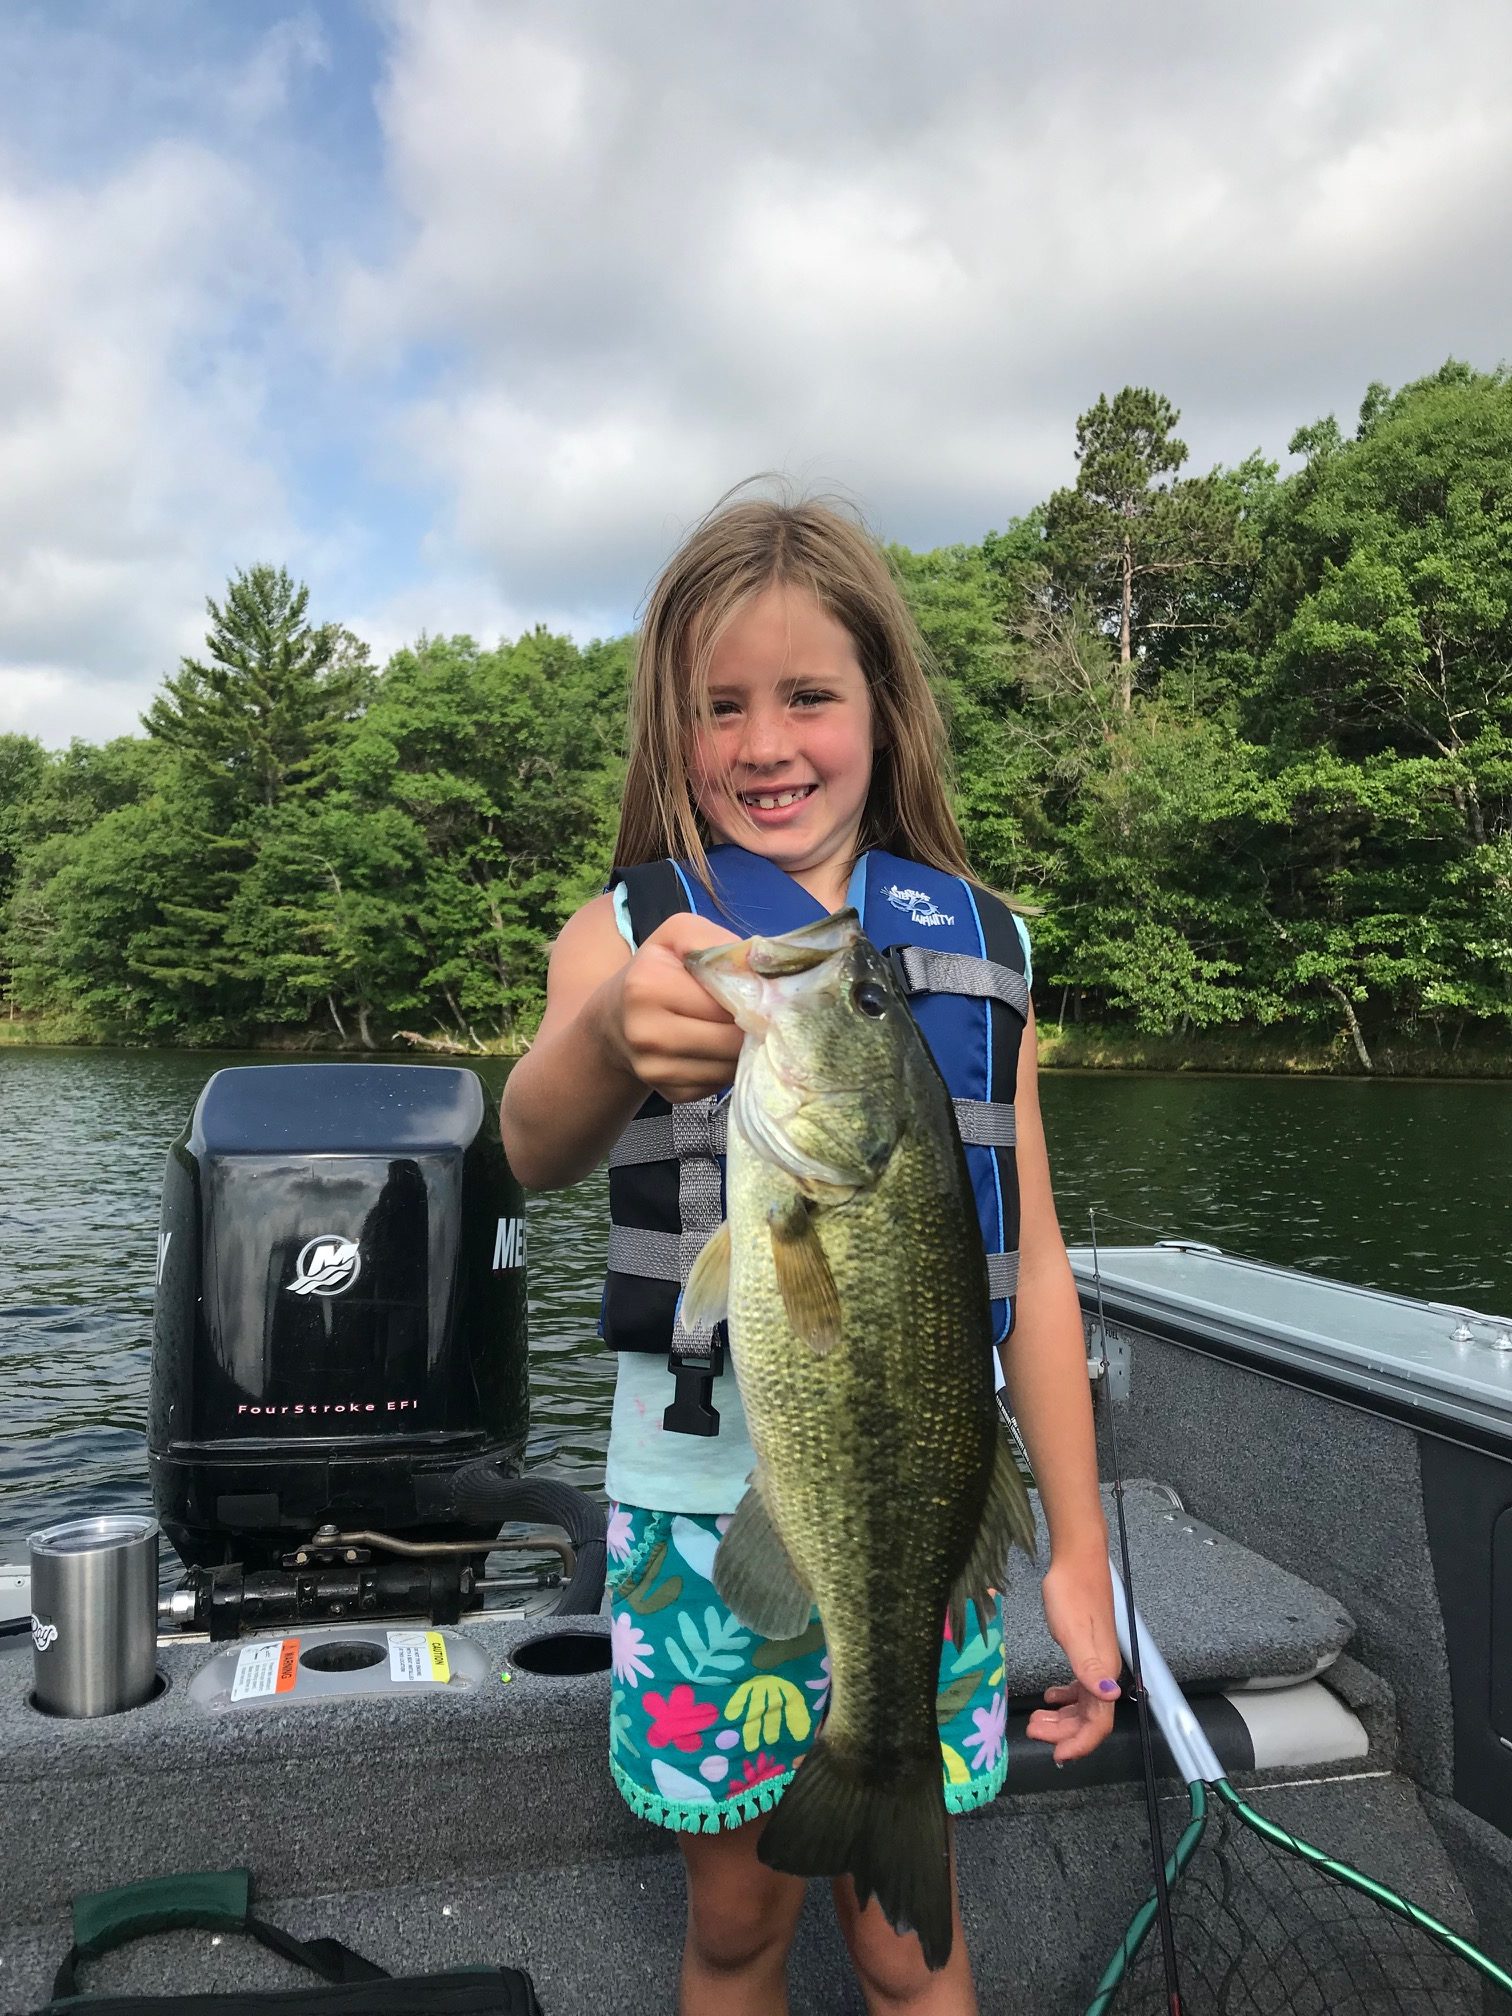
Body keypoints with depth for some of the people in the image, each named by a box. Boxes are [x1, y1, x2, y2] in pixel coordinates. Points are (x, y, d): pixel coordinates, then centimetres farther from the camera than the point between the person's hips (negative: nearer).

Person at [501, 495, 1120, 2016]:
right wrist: (612, 1036, -46)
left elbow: (1034, 1265, 4)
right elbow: (535, 1147, -24)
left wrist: (1079, 1551, 3)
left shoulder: (980, 944, 2)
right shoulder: (629, 930, -3)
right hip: (706, 1499, -1)